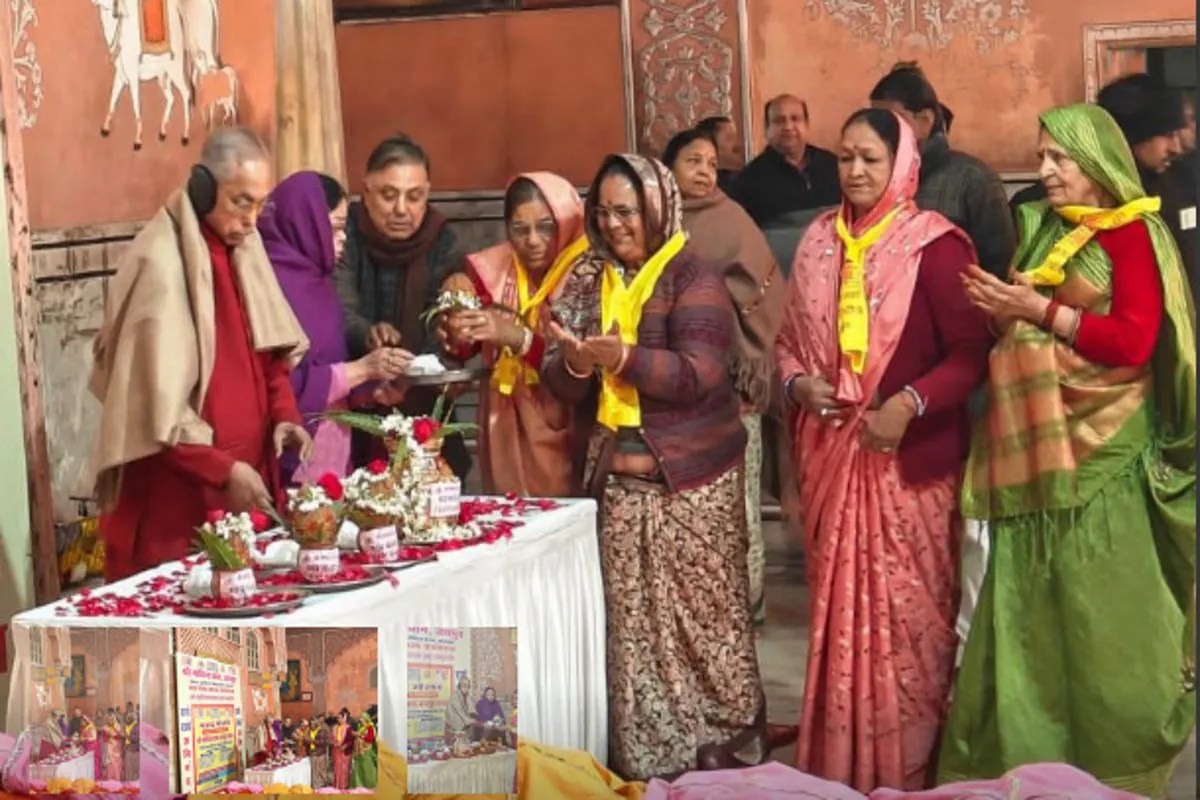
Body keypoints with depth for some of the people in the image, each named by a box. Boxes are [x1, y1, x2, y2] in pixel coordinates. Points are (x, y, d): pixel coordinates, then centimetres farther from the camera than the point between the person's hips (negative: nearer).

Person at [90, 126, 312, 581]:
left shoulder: (243, 248, 6)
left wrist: (283, 413, 0)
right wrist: (220, 469, -21)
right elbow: (157, 399, -20)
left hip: (245, 474, 7)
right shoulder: (160, 262, -18)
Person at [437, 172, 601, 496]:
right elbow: (464, 353, 4)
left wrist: (520, 339, -31)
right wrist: (457, 338, -17)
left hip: (562, 433, -4)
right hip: (506, 426, 4)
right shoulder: (492, 269, 0)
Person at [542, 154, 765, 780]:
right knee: (631, 617, 6)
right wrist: (574, 360, -15)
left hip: (691, 478, -5)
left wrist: (623, 357, -30)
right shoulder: (590, 283, 11)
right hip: (619, 477, 5)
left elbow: (699, 374, -19)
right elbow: (563, 387, 7)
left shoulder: (693, 279, -7)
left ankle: (721, 741, 13)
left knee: (701, 613, 1)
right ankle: (641, 753, 16)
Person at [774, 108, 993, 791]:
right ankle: (839, 762, 22)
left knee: (908, 608, 1)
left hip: (911, 456, -5)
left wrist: (910, 404, -24)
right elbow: (792, 336, 16)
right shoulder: (820, 242, 9)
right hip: (831, 451, 5)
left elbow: (972, 349, -12)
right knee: (839, 603, 11)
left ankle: (908, 765, 13)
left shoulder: (936, 245, -9)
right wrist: (798, 381, -4)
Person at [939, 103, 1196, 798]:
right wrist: (1001, 310, 0)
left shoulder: (1130, 233, -5)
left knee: (1104, 614, -1)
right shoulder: (1038, 230, 14)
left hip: (1103, 448, -6)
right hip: (1038, 444, 6)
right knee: (1033, 610, 6)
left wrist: (1037, 310, -17)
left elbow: (1135, 340, -15)